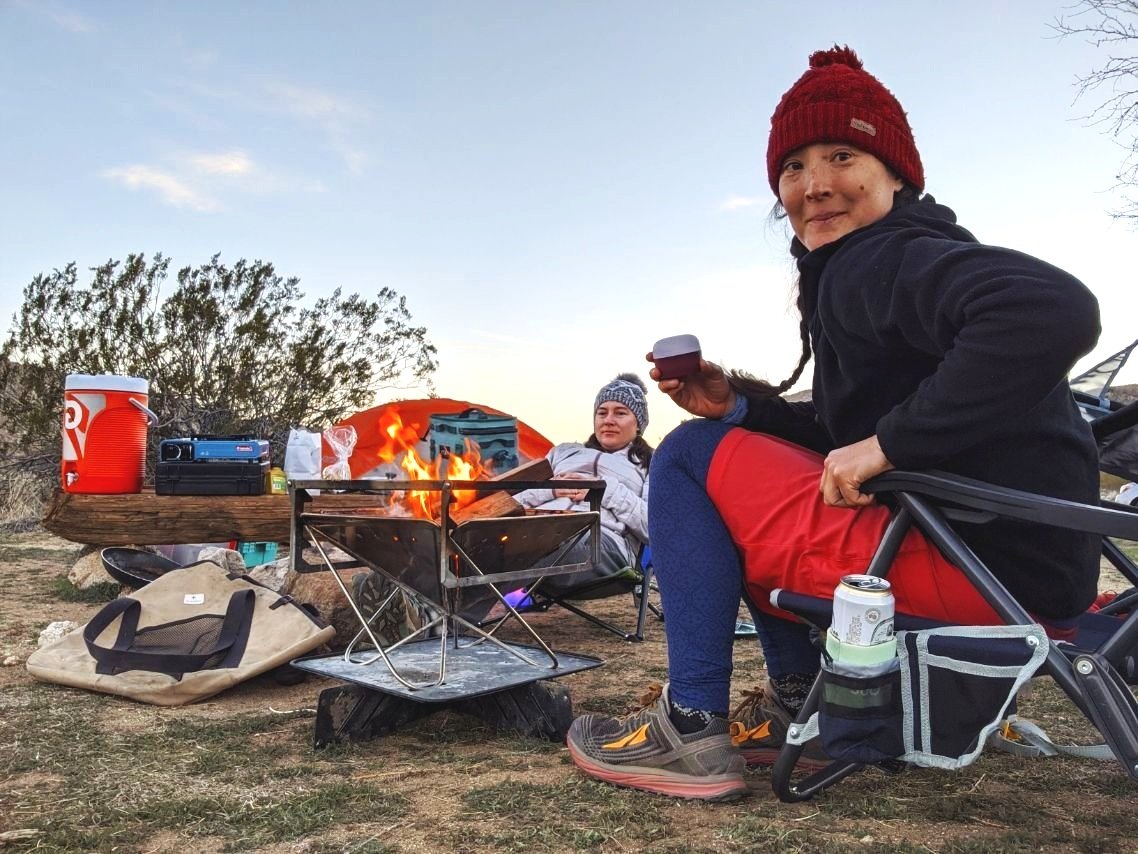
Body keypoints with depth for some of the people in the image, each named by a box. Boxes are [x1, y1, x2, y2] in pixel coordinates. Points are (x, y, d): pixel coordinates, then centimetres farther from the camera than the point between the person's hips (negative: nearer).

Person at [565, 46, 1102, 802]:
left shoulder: (879, 260, -12)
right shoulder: (859, 270, 18)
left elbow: (1055, 312, -31)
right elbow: (844, 433, 18)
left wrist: (887, 441, -24)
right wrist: (740, 405, 4)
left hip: (993, 564, -10)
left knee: (692, 456, -5)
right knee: (752, 459, 23)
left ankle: (691, 731, -2)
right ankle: (800, 705, 19)